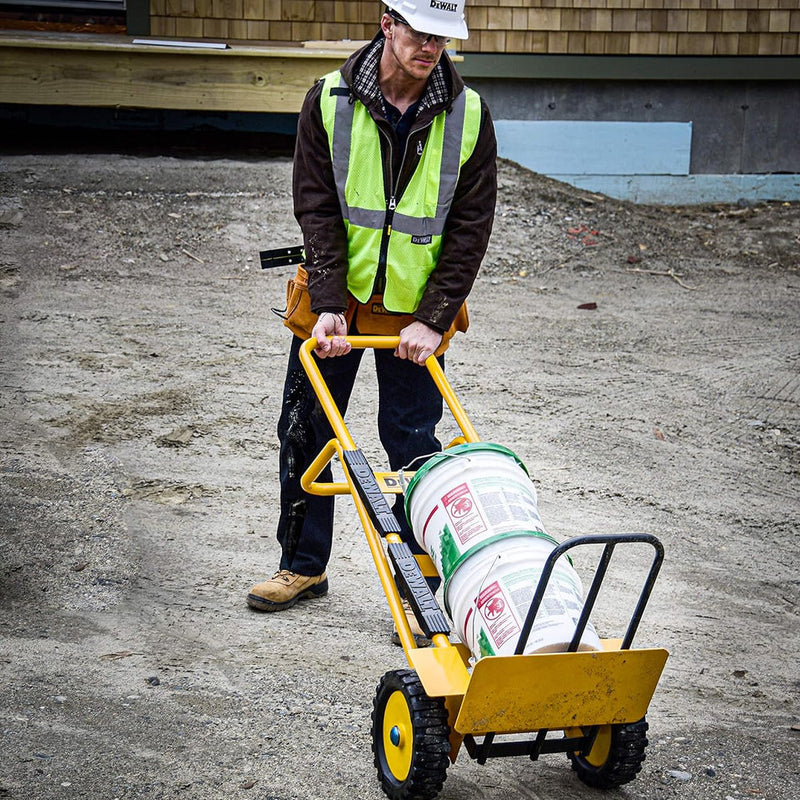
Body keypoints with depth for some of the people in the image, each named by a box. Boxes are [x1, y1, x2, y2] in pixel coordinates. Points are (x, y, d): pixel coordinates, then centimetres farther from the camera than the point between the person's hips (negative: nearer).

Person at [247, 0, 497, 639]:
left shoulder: (467, 114, -8)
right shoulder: (330, 101, -9)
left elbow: (471, 224, -8)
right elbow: (317, 209, -10)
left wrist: (433, 319, -14)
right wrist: (327, 305, -18)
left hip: (415, 311, -1)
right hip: (336, 301, 1)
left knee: (413, 443, 0)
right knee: (305, 430, 9)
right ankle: (304, 565, 26)